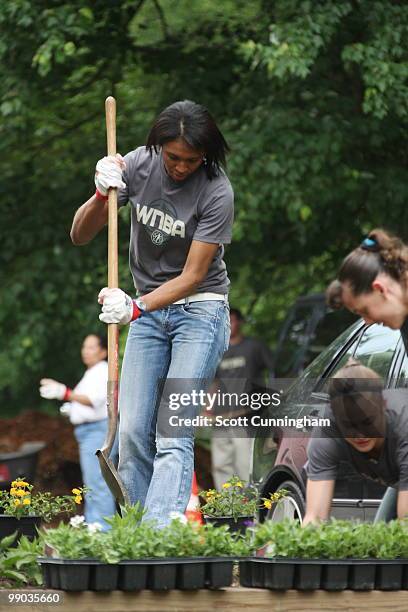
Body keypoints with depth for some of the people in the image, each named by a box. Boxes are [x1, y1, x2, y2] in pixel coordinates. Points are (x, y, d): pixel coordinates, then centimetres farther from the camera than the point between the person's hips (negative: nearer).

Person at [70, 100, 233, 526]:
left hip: (199, 310, -5)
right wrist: (102, 195, -25)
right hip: (147, 309, 5)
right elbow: (80, 235, -5)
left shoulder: (216, 193, -19)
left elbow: (192, 276, -18)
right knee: (132, 431, -4)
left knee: (173, 435, -17)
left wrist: (135, 308, -32)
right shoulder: (138, 165, -7)